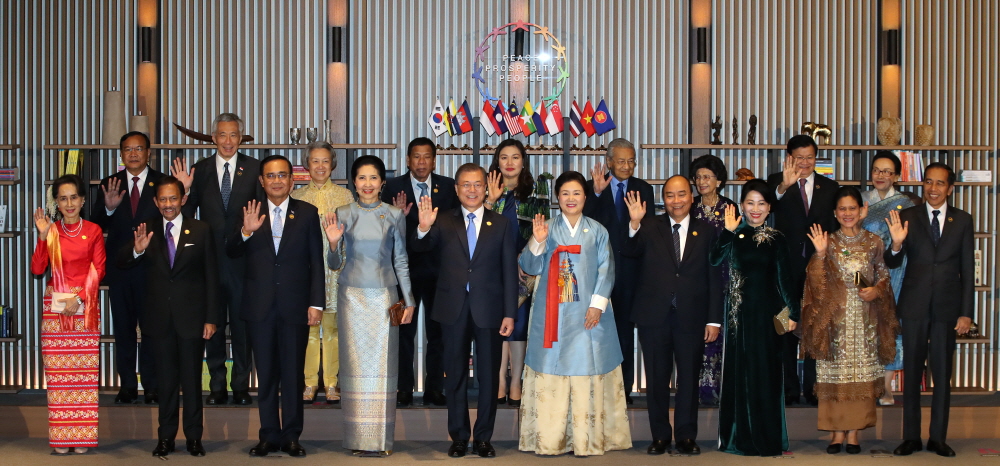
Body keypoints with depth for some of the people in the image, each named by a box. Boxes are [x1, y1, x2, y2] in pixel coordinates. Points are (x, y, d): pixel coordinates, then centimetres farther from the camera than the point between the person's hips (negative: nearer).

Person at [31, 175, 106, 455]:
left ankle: (83, 437, 2)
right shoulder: (51, 231, 8)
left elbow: (98, 270, -1)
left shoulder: (93, 231, 4)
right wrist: (43, 236, -10)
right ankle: (61, 437, 2)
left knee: (84, 372, -2)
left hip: (86, 306, -1)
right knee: (57, 372, -1)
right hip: (55, 306, 1)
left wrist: (79, 298, -12)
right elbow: (37, 269, -1)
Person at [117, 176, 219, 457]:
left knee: (192, 378, 6)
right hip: (160, 317, 2)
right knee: (166, 379, 8)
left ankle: (194, 437, 14)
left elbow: (211, 276, -1)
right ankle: (166, 436, 15)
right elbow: (122, 265, -2)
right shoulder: (146, 231, 3)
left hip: (191, 316, -1)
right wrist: (137, 250, -25)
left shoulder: (201, 230, 0)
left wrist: (211, 318, -5)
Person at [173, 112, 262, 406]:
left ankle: (241, 386, 16)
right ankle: (217, 386, 18)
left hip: (242, 258, -1)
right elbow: (188, 214, 4)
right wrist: (185, 191, -12)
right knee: (212, 324, 8)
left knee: (242, 324, 5)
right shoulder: (200, 169, 6)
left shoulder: (254, 169, 2)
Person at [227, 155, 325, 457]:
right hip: (260, 306, 1)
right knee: (266, 374, 7)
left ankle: (291, 436, 13)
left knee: (293, 373, 5)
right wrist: (246, 232, -22)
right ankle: (269, 436, 15)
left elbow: (316, 262, 1)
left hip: (295, 306, -1)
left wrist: (316, 303, -5)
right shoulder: (250, 214, 6)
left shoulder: (307, 213, 4)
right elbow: (231, 252, -1)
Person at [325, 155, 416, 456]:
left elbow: (401, 260, 8)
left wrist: (409, 301, 5)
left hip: (384, 296, 0)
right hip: (352, 296, 0)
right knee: (356, 363, 0)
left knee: (382, 363, 0)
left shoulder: (395, 215, 4)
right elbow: (335, 264, 6)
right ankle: (359, 438, 5)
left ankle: (382, 438, 6)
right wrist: (333, 242, -14)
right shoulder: (343, 214, 4)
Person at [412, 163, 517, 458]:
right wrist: (424, 228, -35)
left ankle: (483, 438, 15)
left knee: (489, 376, 6)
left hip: (489, 309, 0)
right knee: (455, 376, 8)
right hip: (454, 309, 1)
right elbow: (421, 246, -13)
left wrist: (509, 313, -5)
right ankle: (459, 437, 18)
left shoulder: (500, 224, 4)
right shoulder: (444, 222, 4)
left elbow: (510, 271, 1)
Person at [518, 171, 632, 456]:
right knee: (551, 372, -2)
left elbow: (606, 270, 1)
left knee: (586, 372, -2)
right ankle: (549, 439, 2)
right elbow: (530, 268, 1)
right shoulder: (547, 229, 7)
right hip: (552, 313, 0)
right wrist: (537, 242, -15)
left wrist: (597, 304, -10)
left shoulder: (597, 232, 7)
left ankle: (587, 440, 3)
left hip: (587, 313, 0)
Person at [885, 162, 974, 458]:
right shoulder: (908, 217, 1)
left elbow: (967, 269, 3)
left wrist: (966, 312, -1)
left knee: (943, 375, 6)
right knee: (911, 374, 6)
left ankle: (938, 438, 14)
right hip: (915, 306, 0)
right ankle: (911, 437, 14)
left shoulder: (962, 220, 4)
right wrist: (896, 245, -24)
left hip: (947, 307, 0)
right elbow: (893, 264, -2)